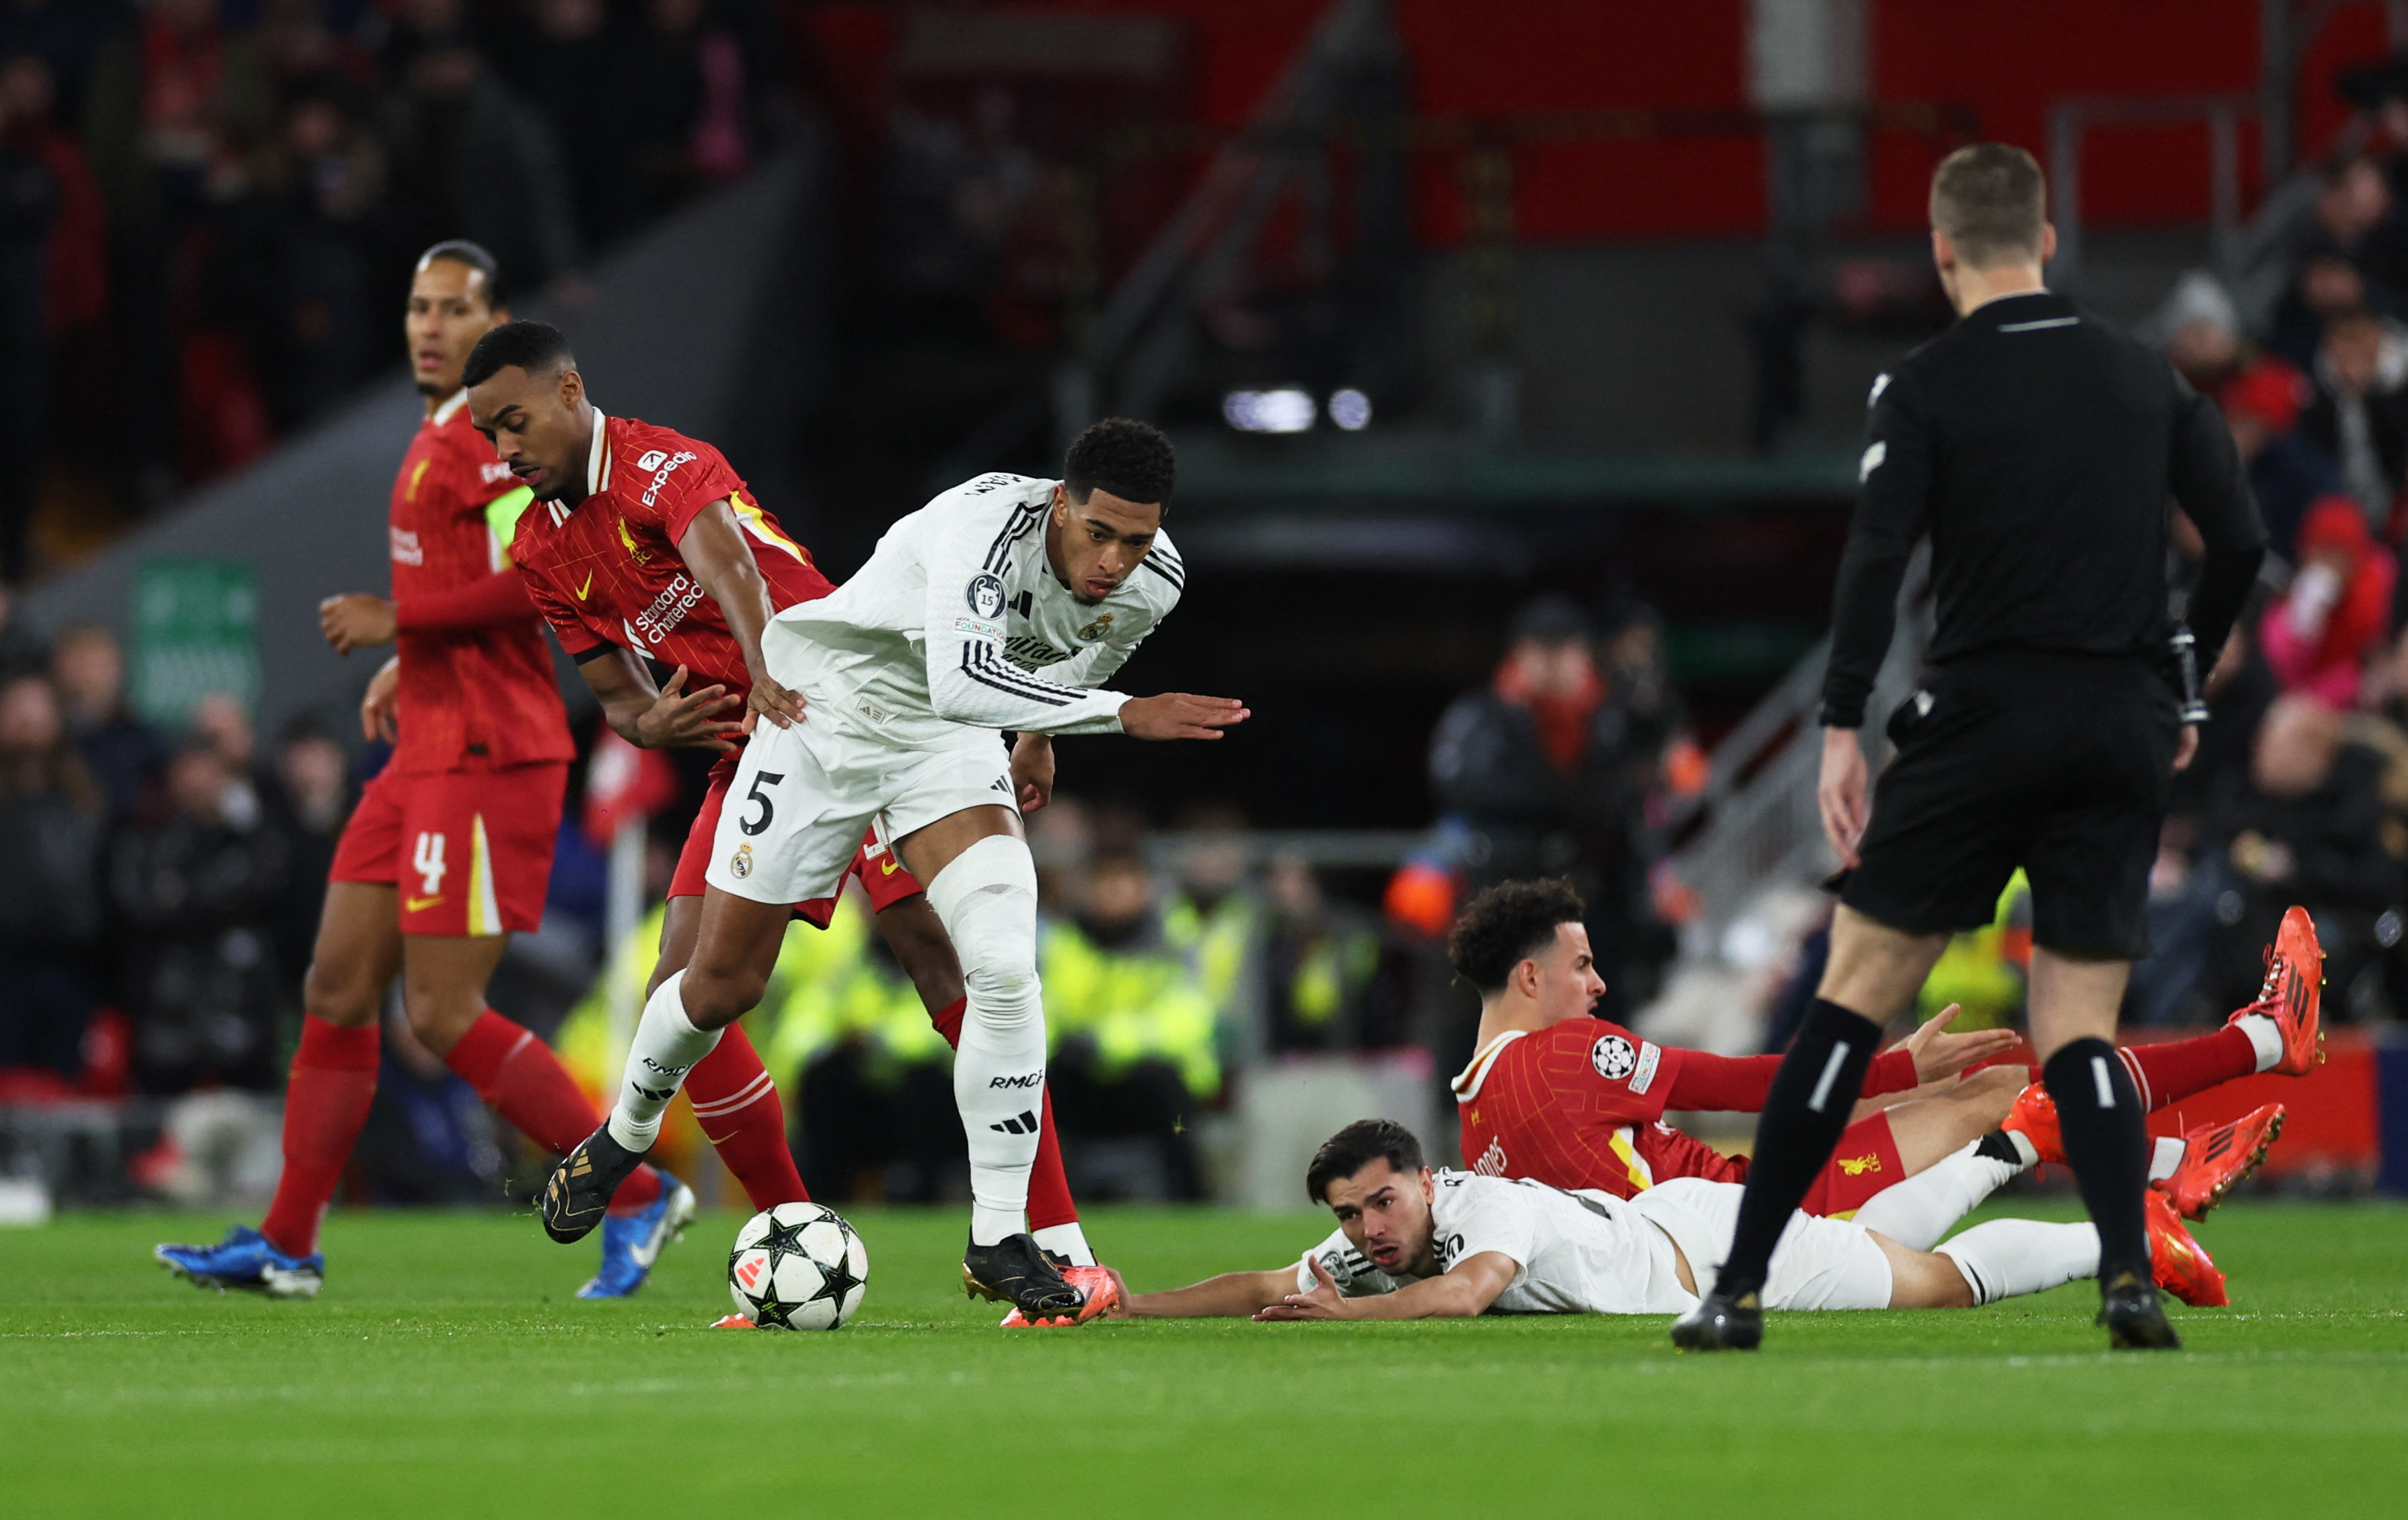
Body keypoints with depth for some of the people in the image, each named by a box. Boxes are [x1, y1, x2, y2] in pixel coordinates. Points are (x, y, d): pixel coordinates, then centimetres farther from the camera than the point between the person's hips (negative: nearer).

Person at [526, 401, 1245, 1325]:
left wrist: (1041, 736, 25)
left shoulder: (1152, 585, -15)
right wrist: (1125, 716, -51)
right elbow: (962, 681, -49)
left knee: (1006, 968, -20)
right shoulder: (988, 521, -36)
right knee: (724, 981, 6)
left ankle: (998, 1243, -11)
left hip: (949, 746, 4)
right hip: (828, 707, -4)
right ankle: (624, 1137, 39)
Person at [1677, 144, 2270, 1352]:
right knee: (2076, 1033, 7)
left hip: (1984, 715, -3)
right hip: (2125, 730, 3)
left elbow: (1876, 557, -13)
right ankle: (2129, 1270, -17)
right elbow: (2240, 541, 9)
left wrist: (1841, 730, -15)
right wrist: (2182, 691, 21)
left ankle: (1741, 1286, 3)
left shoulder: (1925, 389, -2)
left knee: (1857, 991, 4)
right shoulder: (2146, 378, 10)